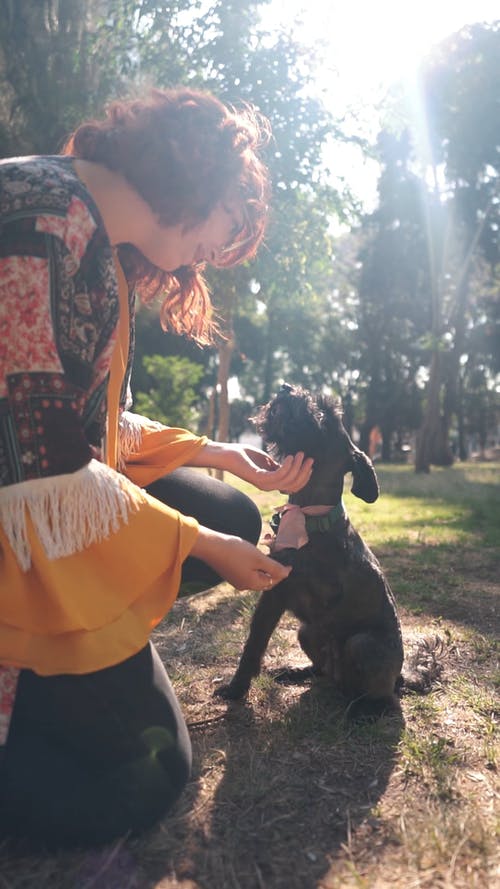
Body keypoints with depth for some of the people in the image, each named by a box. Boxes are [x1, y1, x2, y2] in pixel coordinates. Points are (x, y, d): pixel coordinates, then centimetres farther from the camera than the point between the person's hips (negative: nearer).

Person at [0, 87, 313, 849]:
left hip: (67, 498, 9)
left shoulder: (101, 246, 9)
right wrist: (199, 544, -15)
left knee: (237, 520, 12)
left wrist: (218, 455, 11)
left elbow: (99, 424, 10)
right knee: (144, 778, 0)